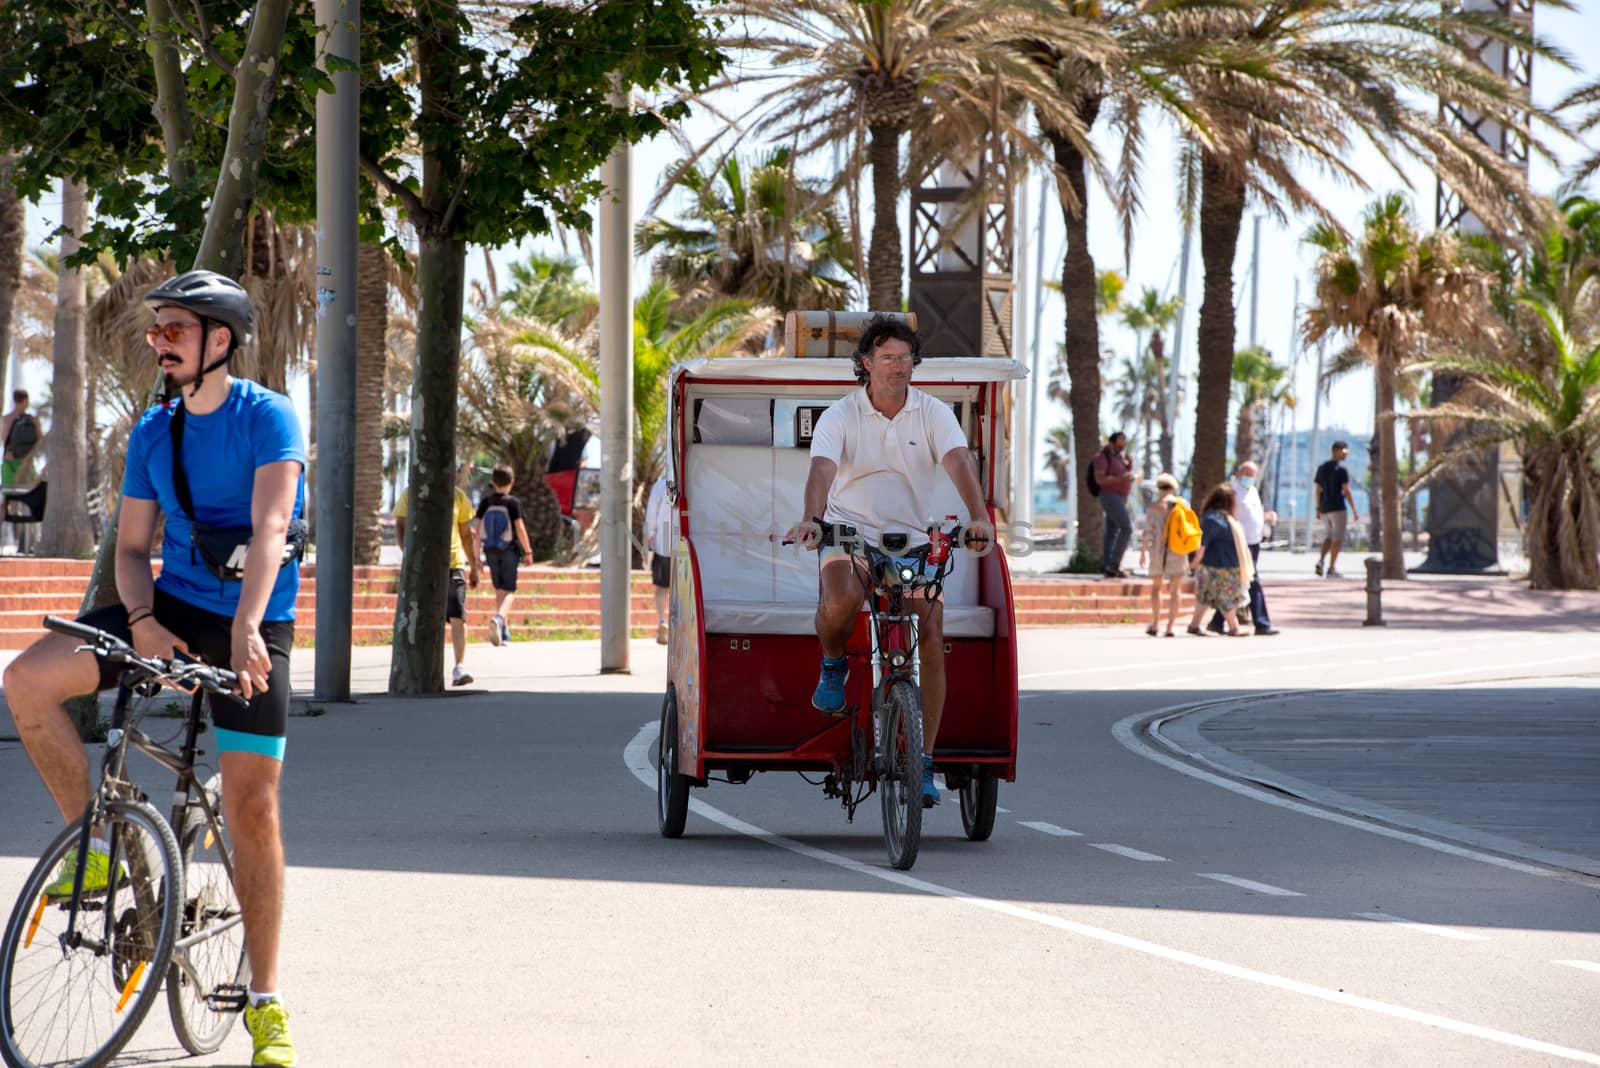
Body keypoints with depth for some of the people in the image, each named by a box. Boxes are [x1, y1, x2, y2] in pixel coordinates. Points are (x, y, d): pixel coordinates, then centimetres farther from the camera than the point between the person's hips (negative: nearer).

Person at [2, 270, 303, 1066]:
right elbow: (132, 544, 7)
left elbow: (269, 527, -22)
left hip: (250, 626, -5)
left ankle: (265, 1000, 3)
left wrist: (245, 628, -36)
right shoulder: (153, 432, 7)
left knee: (252, 809, -9)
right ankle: (94, 843, 0)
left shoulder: (267, 418, -10)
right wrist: (141, 621, -14)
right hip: (171, 607, 5)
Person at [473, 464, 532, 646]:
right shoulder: (513, 503, -10)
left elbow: (478, 529, -1)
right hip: (509, 550, -4)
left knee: (499, 590, 18)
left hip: (491, 550, 4)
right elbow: (520, 528, -14)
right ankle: (499, 619, -31)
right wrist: (528, 550, -3)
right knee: (508, 591, -3)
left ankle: (504, 630, 22)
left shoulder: (485, 502, -1)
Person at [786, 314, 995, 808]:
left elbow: (959, 463, -18)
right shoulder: (840, 416, -5)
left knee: (931, 636, -15)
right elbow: (822, 470, -21)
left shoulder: (934, 414, -1)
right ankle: (833, 665, 1)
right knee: (839, 603, -35)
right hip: (849, 533, -2)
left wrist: (979, 517, -37)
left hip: (914, 541, 2)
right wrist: (811, 519, -42)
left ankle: (923, 762, -7)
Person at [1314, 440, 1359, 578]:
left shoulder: (1322, 468, 8)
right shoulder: (1341, 469, -13)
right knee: (1337, 538, 2)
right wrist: (1354, 511, -11)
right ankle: (1332, 569, -1)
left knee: (1330, 535, 21)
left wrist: (1318, 509, 18)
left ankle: (1321, 560, 0)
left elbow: (1318, 490, 12)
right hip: (1337, 508, -6)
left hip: (1324, 508, 6)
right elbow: (1346, 491, -15)